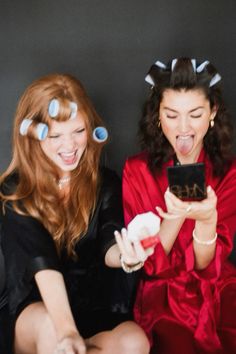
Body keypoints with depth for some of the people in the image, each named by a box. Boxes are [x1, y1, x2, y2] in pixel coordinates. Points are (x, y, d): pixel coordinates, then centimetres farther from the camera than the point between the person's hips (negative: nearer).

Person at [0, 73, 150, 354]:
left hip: (95, 307, 3)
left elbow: (108, 250, -13)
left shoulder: (106, 183, 0)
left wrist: (124, 253, -39)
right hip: (35, 310, -3)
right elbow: (42, 263, -21)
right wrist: (66, 329, -36)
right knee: (52, 329, -37)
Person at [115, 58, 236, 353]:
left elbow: (206, 266, -9)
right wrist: (176, 216, -26)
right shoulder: (137, 170, -6)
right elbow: (151, 264, -8)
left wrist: (207, 220, -30)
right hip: (164, 291, -1)